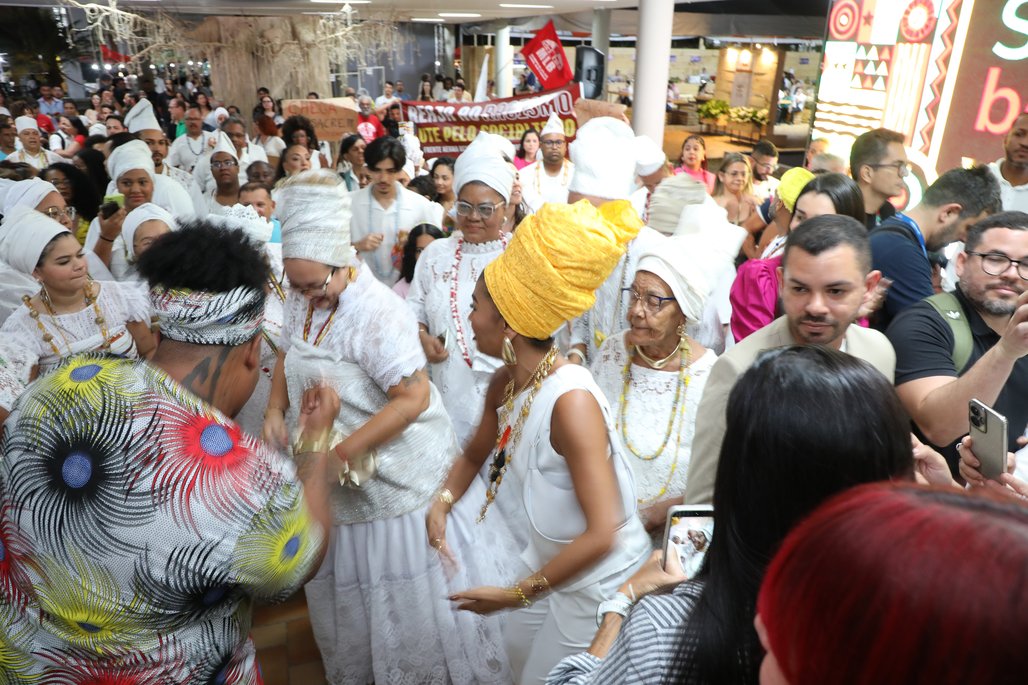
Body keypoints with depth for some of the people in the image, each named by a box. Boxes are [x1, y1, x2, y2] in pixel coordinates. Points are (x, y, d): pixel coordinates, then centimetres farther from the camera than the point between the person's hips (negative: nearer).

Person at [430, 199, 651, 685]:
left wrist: (517, 593, -22)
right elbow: (474, 455, 11)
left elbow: (602, 534, -32)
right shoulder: (504, 384, -9)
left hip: (599, 579, -7)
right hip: (549, 561, 7)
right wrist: (442, 504, -8)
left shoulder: (571, 401, -33)